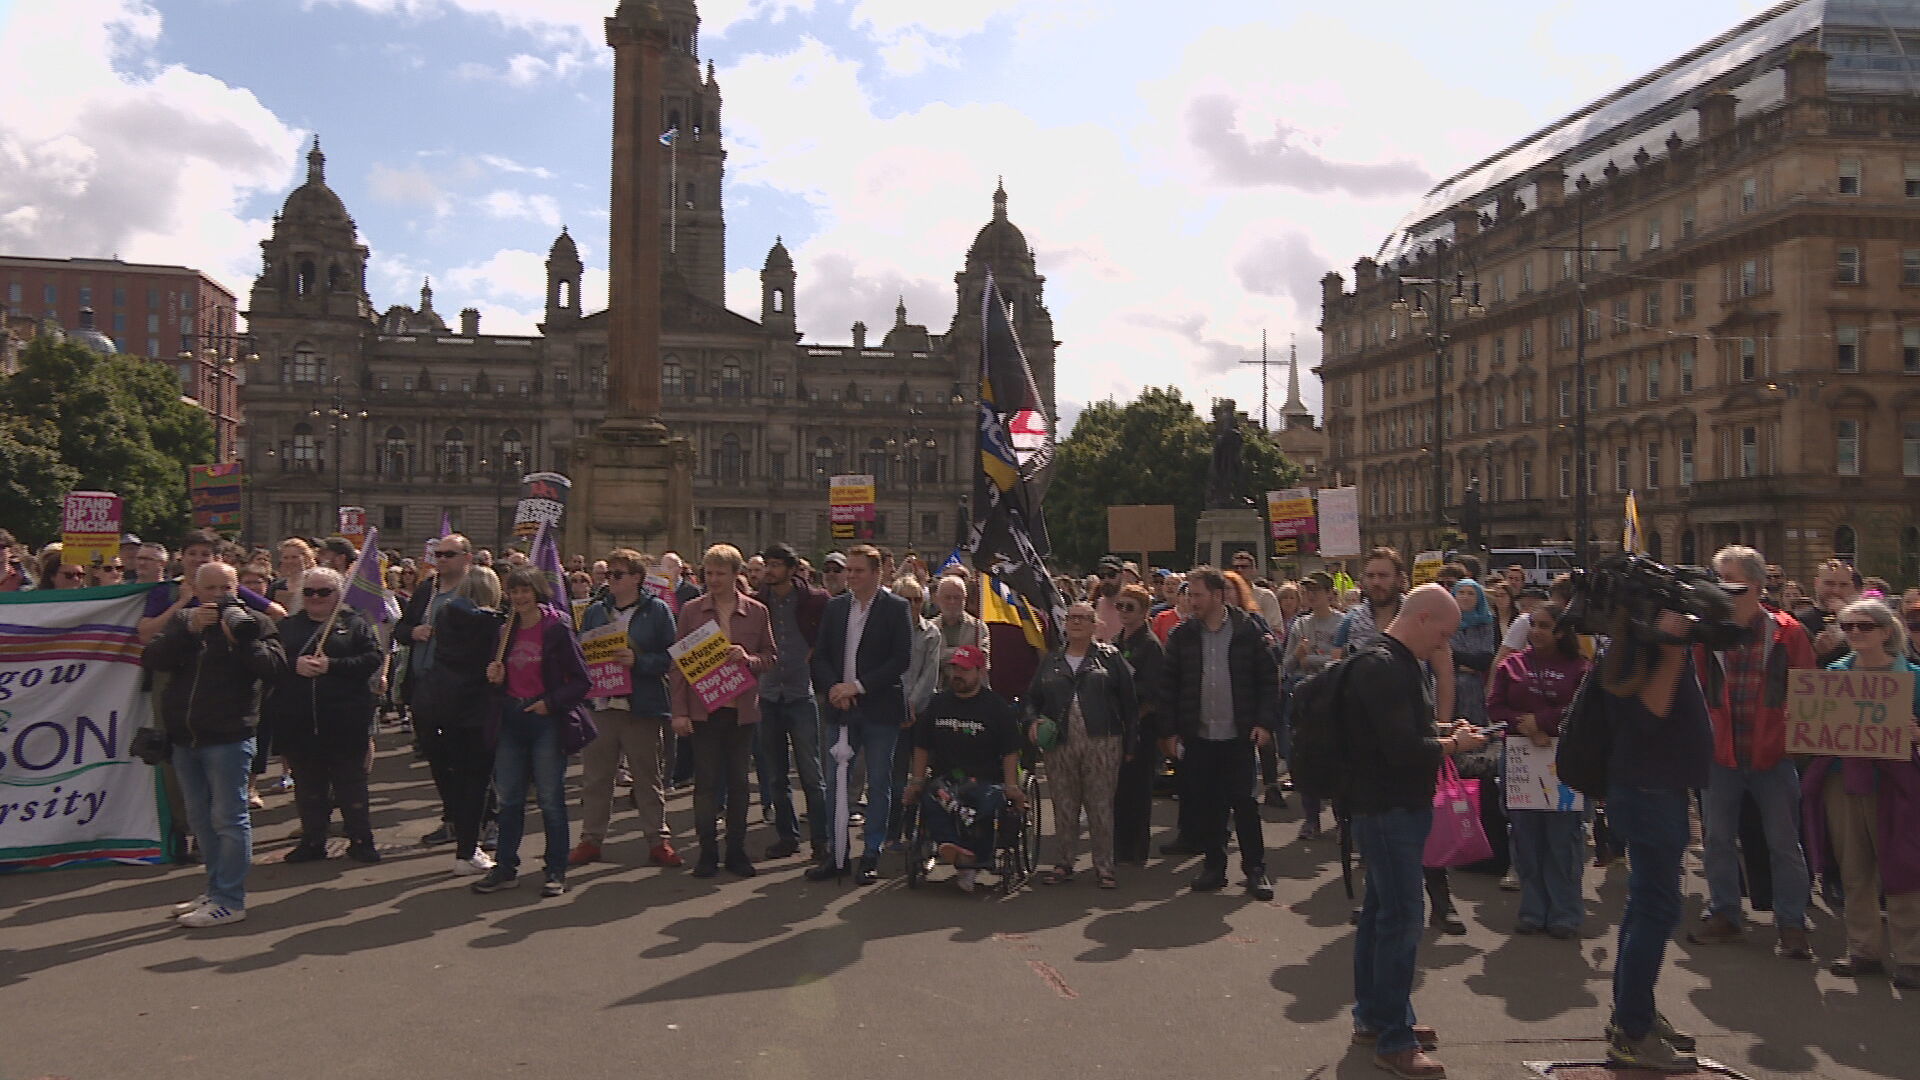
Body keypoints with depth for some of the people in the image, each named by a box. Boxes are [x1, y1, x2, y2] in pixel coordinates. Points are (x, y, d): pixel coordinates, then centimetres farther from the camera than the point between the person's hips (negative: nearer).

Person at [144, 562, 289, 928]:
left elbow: (274, 667, -13)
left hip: (228, 738, -6)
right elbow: (152, 659, -4)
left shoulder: (253, 622, -1)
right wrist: (189, 630, -15)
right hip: (184, 739, 6)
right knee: (201, 819, 15)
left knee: (228, 819, -5)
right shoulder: (181, 621, 12)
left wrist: (242, 640, -25)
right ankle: (216, 890, 27)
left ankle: (230, 900, 0)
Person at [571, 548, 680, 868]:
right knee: (595, 776, 8)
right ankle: (591, 839, 19)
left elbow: (672, 657, -6)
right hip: (600, 705, 4)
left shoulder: (657, 610, -2)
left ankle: (658, 841, 13)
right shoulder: (595, 611, 12)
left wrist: (638, 661, -19)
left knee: (648, 777, 5)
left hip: (642, 706, -4)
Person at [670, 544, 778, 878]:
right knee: (706, 782, 3)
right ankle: (707, 852, 12)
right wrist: (679, 711, -5)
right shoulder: (691, 610, 2)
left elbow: (772, 656, 8)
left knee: (738, 781, 8)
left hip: (742, 709, 1)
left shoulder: (756, 611, 3)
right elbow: (678, 662, 1)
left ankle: (736, 851, 17)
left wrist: (749, 658, -15)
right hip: (703, 709, -1)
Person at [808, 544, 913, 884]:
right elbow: (820, 656, 10)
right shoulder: (835, 607, 10)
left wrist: (859, 686, -14)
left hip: (880, 709, -4)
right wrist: (833, 688, -8)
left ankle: (871, 856, 14)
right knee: (834, 782, 6)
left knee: (878, 784, 4)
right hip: (840, 708, 4)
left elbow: (902, 660, -10)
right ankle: (836, 853, 16)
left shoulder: (896, 608, -4)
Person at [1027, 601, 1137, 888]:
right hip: (1060, 743, 3)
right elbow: (1032, 698, 19)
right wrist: (1033, 721, -1)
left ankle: (1104, 866, 10)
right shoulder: (1051, 661, 14)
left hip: (1102, 743, -3)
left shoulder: (1110, 657, 4)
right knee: (1064, 806, 7)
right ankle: (1064, 863, 18)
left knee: (1101, 805, 0)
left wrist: (1129, 741, -1)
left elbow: (1129, 700, 2)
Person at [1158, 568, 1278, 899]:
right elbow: (1169, 686, 4)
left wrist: (1264, 723, -8)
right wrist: (1169, 731, 0)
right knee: (1204, 804, 6)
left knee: (1244, 802, 2)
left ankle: (1255, 868, 14)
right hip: (1197, 736, 2)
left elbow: (1269, 678, 0)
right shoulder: (1182, 635, 3)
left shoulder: (1247, 631, -2)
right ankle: (1214, 866, 19)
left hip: (1238, 735, -2)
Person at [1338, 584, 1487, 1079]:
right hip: (1389, 809, -11)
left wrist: (1444, 732, 6)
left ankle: (1373, 1017, 29)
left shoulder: (1397, 661, 13)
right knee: (1401, 921, -6)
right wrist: (1453, 745, -10)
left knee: (1381, 912, 17)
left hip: (1397, 806, 11)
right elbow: (1402, 750, -25)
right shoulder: (1382, 666, -21)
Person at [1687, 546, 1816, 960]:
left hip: (1773, 753, -2)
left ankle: (1791, 924, 16)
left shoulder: (1787, 632, -6)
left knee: (1784, 842, 5)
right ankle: (1723, 914, 25)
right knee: (1718, 837, 10)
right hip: (1721, 753, 2)